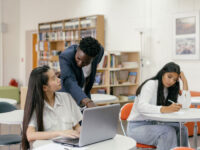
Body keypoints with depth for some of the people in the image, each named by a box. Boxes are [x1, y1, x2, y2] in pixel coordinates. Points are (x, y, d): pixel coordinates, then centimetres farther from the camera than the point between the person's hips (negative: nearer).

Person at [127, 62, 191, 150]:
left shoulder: (170, 90, 7)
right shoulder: (151, 84, -16)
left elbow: (186, 105, -5)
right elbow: (141, 106, -33)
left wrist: (184, 81, -6)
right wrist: (165, 109, -47)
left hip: (153, 124, 7)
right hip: (137, 127, -7)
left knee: (181, 129, -14)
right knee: (168, 131, -28)